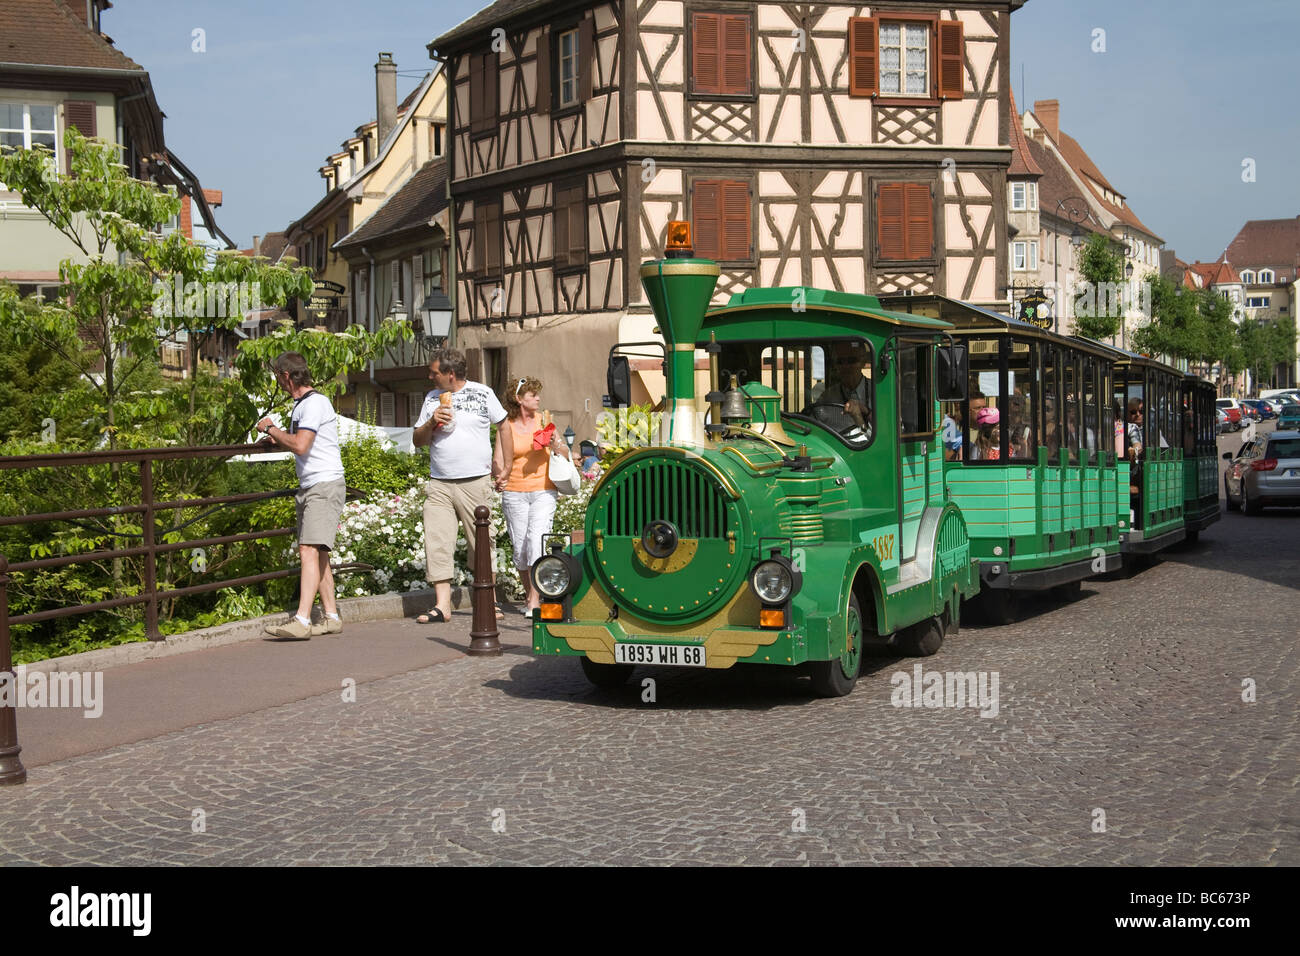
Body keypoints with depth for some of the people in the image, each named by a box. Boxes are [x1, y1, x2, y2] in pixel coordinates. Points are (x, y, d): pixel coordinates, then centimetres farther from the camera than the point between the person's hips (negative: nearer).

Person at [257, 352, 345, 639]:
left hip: (325, 486, -10)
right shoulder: (301, 404, 18)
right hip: (308, 487, 10)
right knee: (317, 555, 11)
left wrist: (271, 428, -9)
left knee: (310, 551, -18)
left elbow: (300, 445, -22)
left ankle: (301, 621, -26)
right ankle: (332, 617, 16)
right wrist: (279, 438, 17)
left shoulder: (315, 403, -13)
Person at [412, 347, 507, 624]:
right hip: (439, 485, 3)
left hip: (476, 483, -3)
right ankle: (442, 605, -4)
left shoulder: (482, 394, 3)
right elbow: (417, 440, 14)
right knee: (437, 544, -6)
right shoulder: (432, 399, 13)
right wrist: (432, 423, -6)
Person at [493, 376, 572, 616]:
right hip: (514, 494, 1)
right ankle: (530, 596, 19)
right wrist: (500, 476, -21)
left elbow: (566, 452, 11)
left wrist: (557, 447, -12)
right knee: (520, 546, 1)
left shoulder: (544, 420, 7)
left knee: (536, 538, -17)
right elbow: (497, 460, 1)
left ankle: (535, 600, -17)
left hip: (543, 491, -1)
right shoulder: (505, 426, 4)